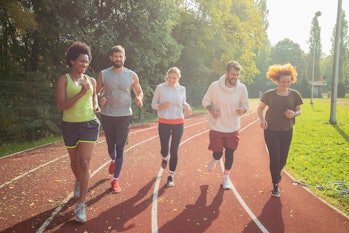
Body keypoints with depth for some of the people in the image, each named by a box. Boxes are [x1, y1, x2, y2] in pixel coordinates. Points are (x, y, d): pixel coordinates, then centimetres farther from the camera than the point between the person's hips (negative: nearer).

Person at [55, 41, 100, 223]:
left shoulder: (91, 80, 7)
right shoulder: (63, 80, -4)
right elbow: (60, 106, -15)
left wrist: (96, 107, 4)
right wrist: (81, 93, -22)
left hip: (89, 124, 1)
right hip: (70, 125, 0)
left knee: (84, 163, -9)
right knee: (74, 161, 17)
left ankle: (81, 205, -4)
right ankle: (78, 181, 51)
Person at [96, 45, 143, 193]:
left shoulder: (132, 75, 0)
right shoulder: (103, 75, -1)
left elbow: (139, 91, 11)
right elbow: (97, 92, 7)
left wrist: (139, 98, -12)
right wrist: (100, 99, -16)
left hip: (124, 116, -1)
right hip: (107, 115, 1)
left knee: (120, 148, -2)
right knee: (111, 145, 15)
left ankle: (115, 180, 7)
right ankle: (113, 161, 50)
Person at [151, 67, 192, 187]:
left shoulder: (182, 89, 2)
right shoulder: (160, 88, -4)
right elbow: (153, 104, 1)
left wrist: (187, 106, -4)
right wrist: (162, 105, -19)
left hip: (178, 123, 1)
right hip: (164, 123, -1)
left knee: (174, 151, 1)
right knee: (164, 149, 6)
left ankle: (171, 176, 15)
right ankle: (165, 157, 45)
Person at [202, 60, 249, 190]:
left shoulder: (242, 88, -10)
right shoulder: (215, 86, -15)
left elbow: (245, 104, 3)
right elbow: (205, 101, -3)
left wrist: (243, 109, -20)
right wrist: (212, 110, -23)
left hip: (233, 129, 2)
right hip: (216, 128, -2)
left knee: (230, 154, 10)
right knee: (217, 154, 2)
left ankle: (226, 177, 34)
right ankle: (214, 159, 41)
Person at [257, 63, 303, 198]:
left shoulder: (294, 95, -3)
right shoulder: (269, 94, -7)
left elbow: (299, 110, 7)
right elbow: (260, 108, 3)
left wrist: (294, 113, -17)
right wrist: (262, 119, -17)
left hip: (286, 131, 2)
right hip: (271, 131, -2)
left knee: (283, 159, 12)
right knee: (274, 158, -5)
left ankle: (277, 172, 48)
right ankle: (275, 185, 13)